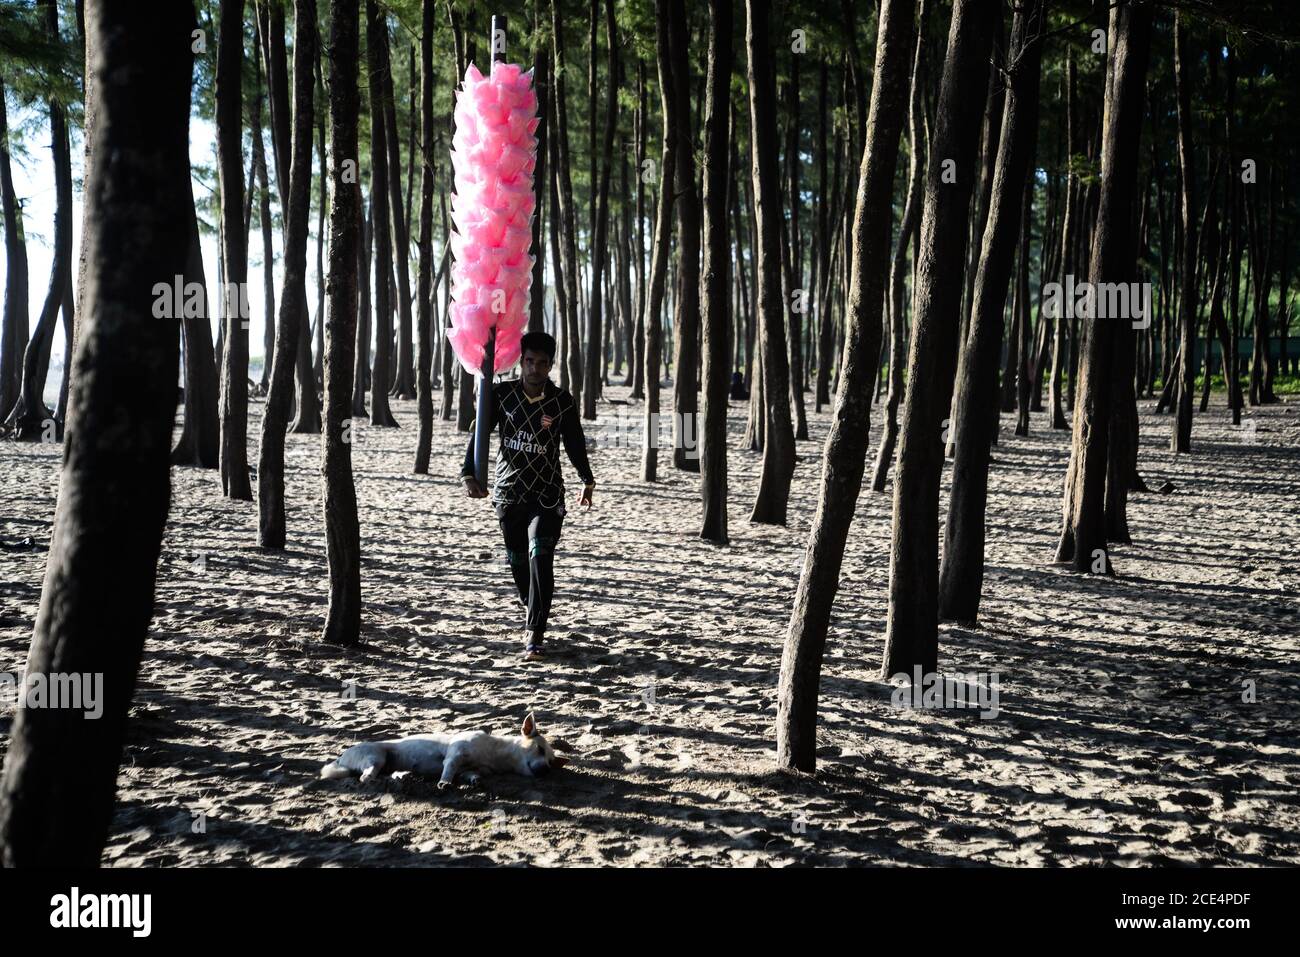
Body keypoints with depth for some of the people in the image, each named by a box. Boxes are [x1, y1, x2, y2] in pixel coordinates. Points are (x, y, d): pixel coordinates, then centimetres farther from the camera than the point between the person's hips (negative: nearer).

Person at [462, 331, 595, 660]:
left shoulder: (562, 402, -5)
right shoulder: (501, 394, -4)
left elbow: (575, 444, 7)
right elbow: (478, 433, -4)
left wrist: (587, 480, 17)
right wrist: (469, 474, -15)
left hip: (547, 494, -2)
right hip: (508, 491, 2)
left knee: (540, 557, -15)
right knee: (517, 559, 12)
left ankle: (534, 635, -11)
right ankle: (535, 612, 38)